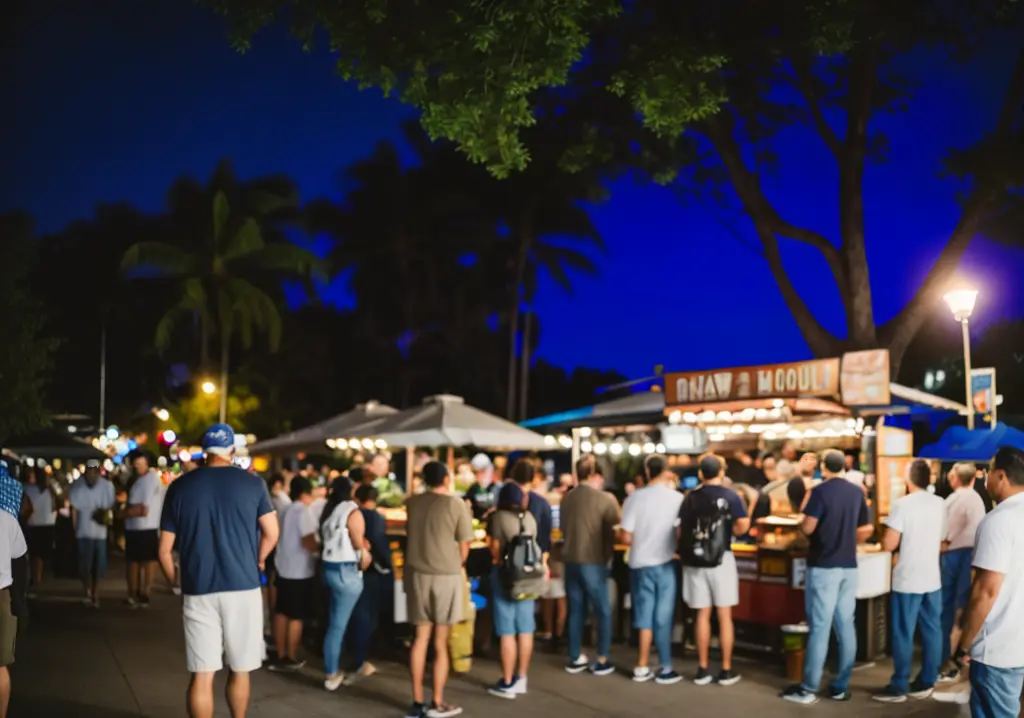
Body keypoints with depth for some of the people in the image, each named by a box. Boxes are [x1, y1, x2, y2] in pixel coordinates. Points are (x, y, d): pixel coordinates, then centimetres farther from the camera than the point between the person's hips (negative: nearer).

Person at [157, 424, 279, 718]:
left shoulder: (180, 487, 4)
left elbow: (164, 550, 5)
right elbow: (272, 533, 2)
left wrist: (176, 584, 19)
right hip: (243, 586, -1)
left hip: (198, 590, 1)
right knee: (240, 670, 13)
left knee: (202, 673, 4)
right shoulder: (252, 482, 0)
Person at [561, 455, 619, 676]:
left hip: (571, 560, 5)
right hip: (593, 562, -5)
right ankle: (602, 661, 7)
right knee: (603, 611, 6)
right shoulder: (605, 499, -11)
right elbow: (612, 531, -7)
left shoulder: (566, 498, 4)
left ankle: (575, 659, 18)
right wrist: (607, 554, 10)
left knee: (576, 610, 13)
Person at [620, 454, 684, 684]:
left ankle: (642, 667, 13)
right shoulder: (677, 498, -8)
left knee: (644, 614, 11)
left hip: (640, 564, 1)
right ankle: (665, 669, 10)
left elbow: (626, 538, -7)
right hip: (665, 563, -1)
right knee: (663, 616, 6)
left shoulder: (634, 498, -6)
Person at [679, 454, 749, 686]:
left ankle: (703, 669, 12)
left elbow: (680, 531, 0)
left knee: (703, 614, 9)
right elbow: (743, 525, -15)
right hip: (721, 558, -2)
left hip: (695, 560, 3)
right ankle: (726, 670, 8)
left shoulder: (690, 498, 4)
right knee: (724, 615, 5)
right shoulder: (730, 496, -3)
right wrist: (727, 533, 4)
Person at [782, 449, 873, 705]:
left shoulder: (821, 491, -11)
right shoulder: (857, 492, 7)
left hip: (823, 566, -5)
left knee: (819, 627, -4)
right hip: (849, 566, 5)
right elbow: (866, 530, 13)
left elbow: (808, 528, -15)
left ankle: (809, 688, 0)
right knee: (846, 626, 8)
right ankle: (841, 686, 12)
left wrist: (805, 519, 7)